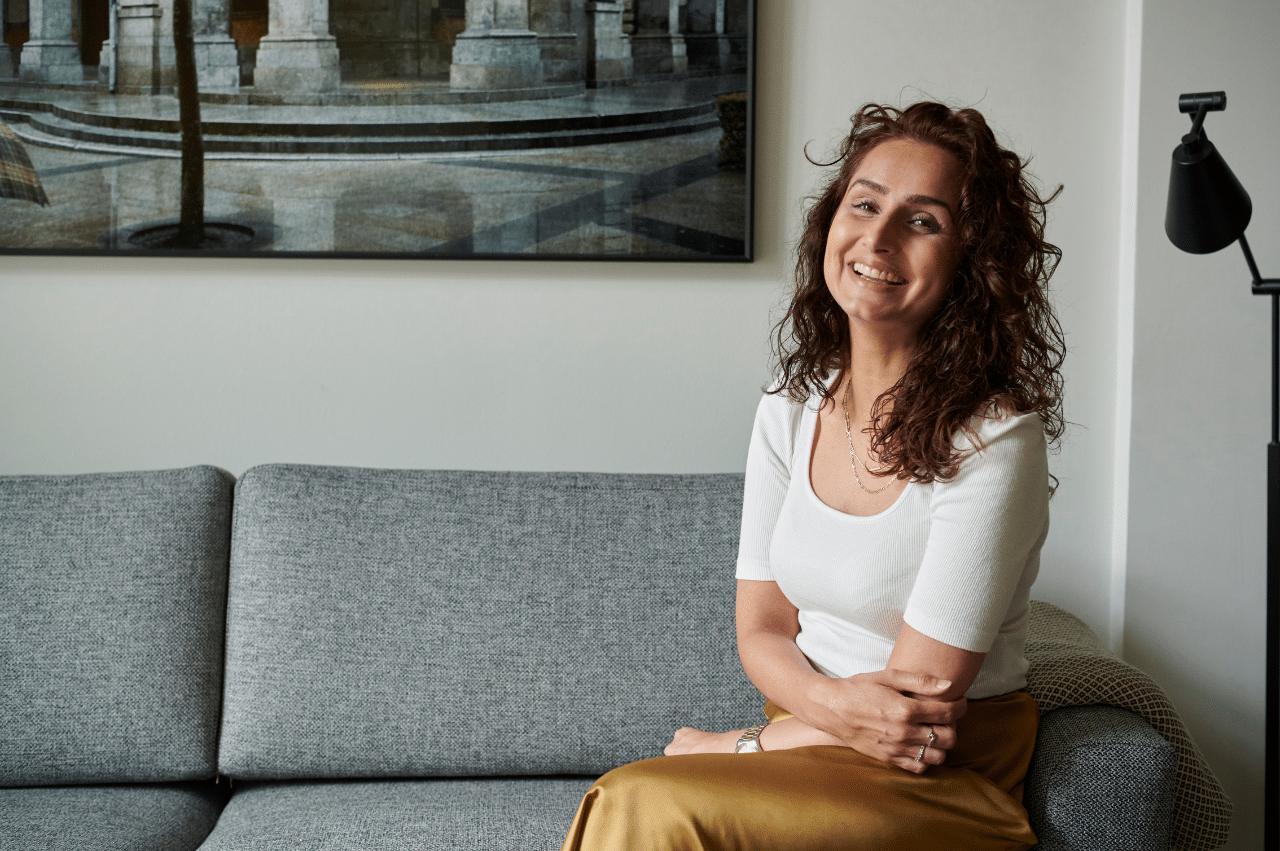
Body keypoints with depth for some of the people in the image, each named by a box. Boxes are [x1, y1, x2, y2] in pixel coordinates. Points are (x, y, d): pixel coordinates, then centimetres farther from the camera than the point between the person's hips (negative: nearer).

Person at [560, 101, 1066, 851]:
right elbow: (761, 629, 5)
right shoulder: (791, 409, 3)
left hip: (948, 785, -5)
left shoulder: (993, 443, -17)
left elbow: (920, 702, -16)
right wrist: (831, 703, -17)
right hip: (812, 737, 5)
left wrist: (734, 749, -8)